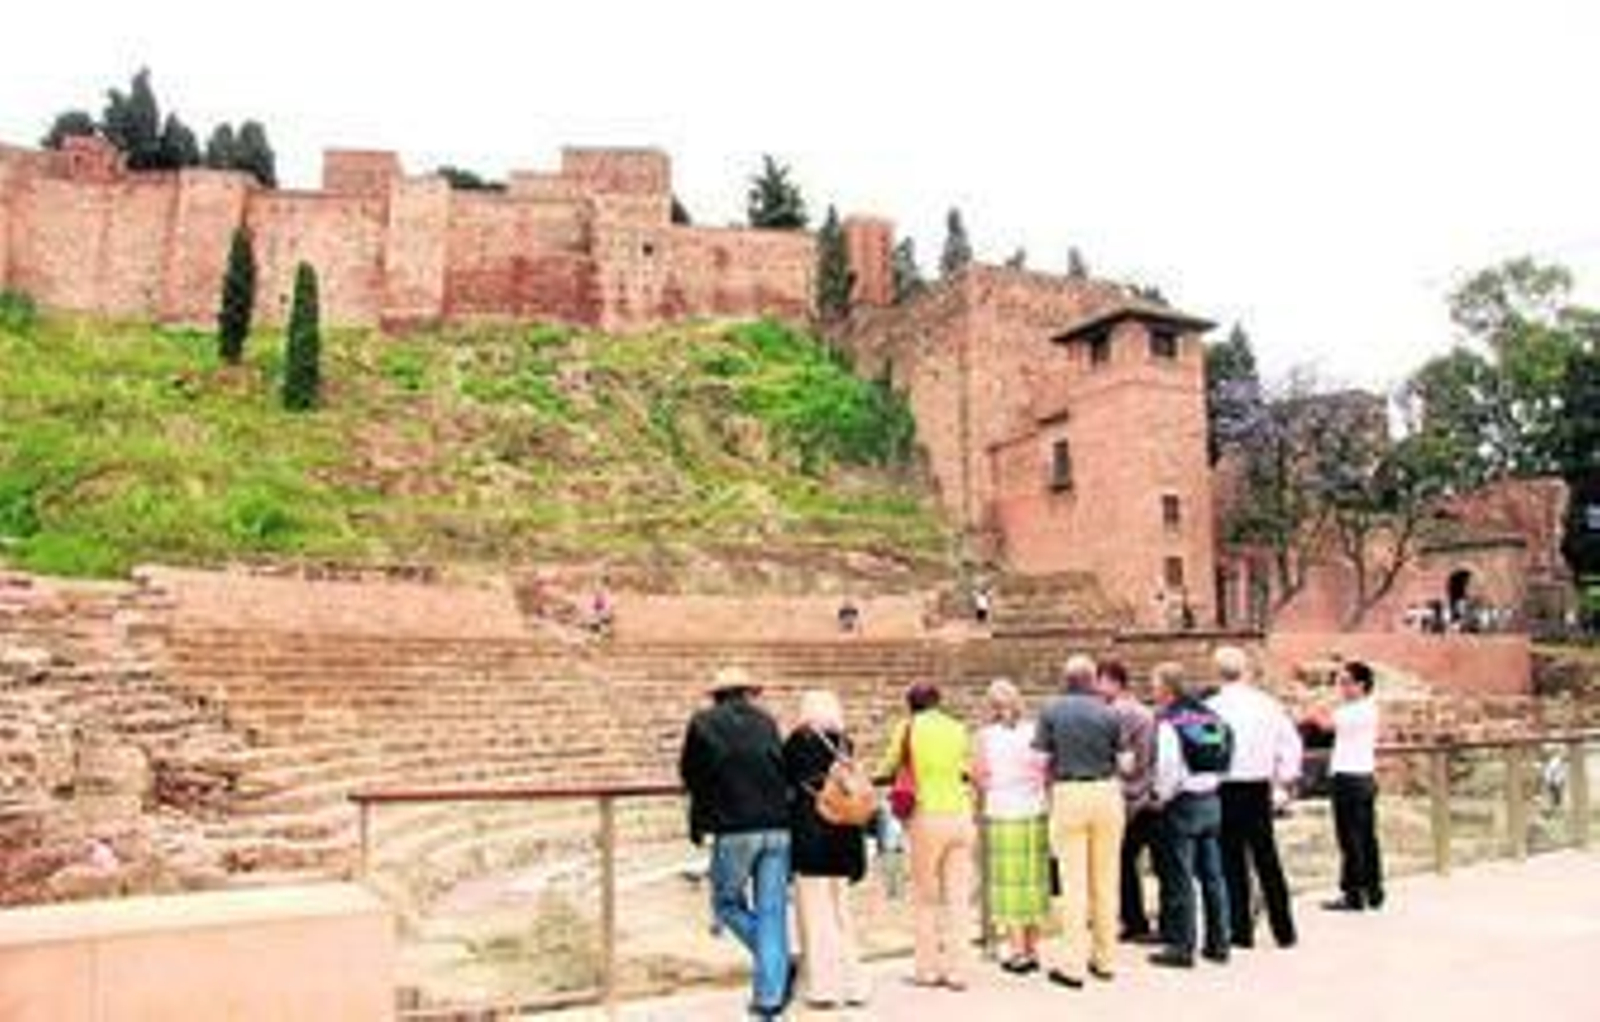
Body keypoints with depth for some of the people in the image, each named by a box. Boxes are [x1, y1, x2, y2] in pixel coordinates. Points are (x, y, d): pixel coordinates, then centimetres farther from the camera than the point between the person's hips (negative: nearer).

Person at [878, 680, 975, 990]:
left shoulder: (908, 728, 0)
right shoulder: (958, 729, 7)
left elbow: (887, 770, 6)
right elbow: (971, 773, 13)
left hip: (929, 817, -3)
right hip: (961, 816, 3)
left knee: (926, 897, 8)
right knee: (958, 897, 7)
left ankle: (928, 969, 12)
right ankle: (957, 971, 9)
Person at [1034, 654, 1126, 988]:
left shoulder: (1051, 711, -2)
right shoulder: (1107, 714, -2)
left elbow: (1040, 756, -3)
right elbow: (1122, 757, 0)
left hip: (1068, 794, -1)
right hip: (1106, 792, 1)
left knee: (1074, 882, 2)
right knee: (1106, 879, 11)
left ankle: (1072, 965, 2)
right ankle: (1104, 958, 20)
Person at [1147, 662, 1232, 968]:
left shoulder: (1169, 721, -15)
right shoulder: (1210, 715, 7)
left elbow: (1168, 770, -19)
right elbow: (1224, 759, 12)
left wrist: (1162, 797, -4)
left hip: (1183, 804, -7)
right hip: (1212, 801, 7)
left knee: (1180, 878, 0)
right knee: (1212, 874, 13)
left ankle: (1181, 946, 5)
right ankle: (1218, 942, 20)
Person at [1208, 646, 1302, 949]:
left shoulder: (1213, 707, -11)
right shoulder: (1267, 704, 2)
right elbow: (1291, 741, 7)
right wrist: (1285, 776, 17)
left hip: (1226, 790, -4)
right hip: (1259, 788, 4)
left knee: (1233, 862, 5)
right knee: (1267, 860, 12)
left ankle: (1241, 930, 9)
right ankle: (1284, 930, 17)